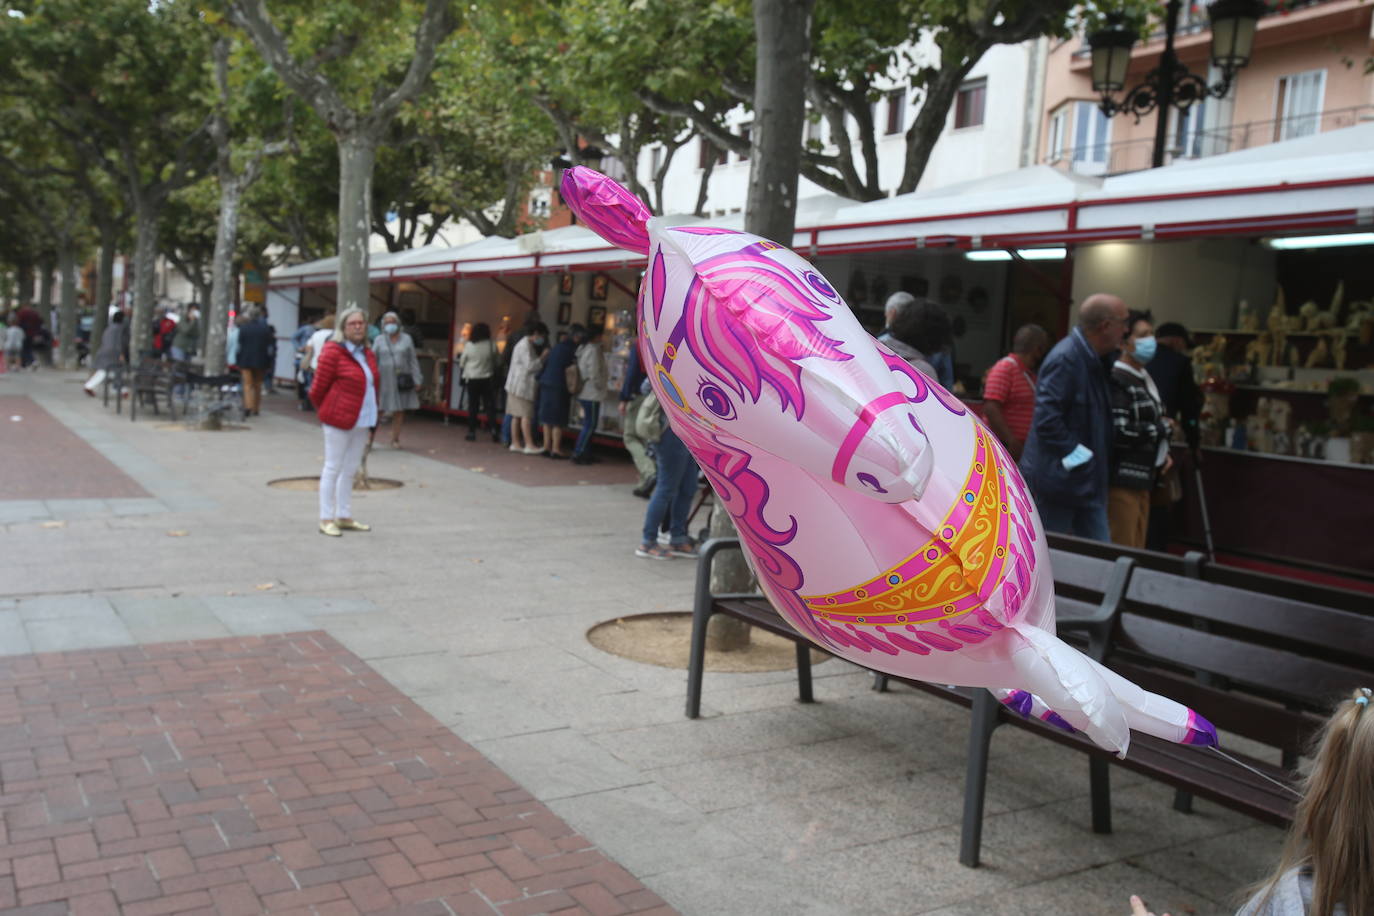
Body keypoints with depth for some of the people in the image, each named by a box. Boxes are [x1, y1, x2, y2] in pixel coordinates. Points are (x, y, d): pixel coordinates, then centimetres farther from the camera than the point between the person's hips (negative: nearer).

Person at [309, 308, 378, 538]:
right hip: (339, 420, -7)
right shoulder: (333, 351, -12)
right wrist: (326, 413, 3)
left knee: (350, 470, 14)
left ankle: (344, 517, 25)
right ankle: (326, 519, 9)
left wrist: (373, 414, 12)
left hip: (361, 420, 7)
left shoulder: (367, 353, 9)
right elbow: (317, 389, -9)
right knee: (333, 468, 1)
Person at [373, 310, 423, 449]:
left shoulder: (406, 339, 5)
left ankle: (395, 439, 16)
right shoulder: (379, 340, 3)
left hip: (402, 379, 1)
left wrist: (417, 380, 0)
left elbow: (413, 360, 5)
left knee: (399, 411, 5)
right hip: (384, 379, -1)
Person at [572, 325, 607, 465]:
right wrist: (599, 386, -9)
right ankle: (578, 454, -6)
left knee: (589, 424, 15)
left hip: (584, 393, 10)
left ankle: (586, 454, 19)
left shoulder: (583, 348, 13)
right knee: (590, 424, -6)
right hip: (592, 394, -10)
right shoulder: (593, 350, -16)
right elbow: (594, 372, -22)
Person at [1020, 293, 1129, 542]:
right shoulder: (1065, 359, -18)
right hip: (1059, 479, -9)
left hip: (1089, 483, 9)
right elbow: (1047, 419, -25)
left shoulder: (1092, 360, 12)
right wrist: (1077, 456, -19)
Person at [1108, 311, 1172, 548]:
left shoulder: (1145, 379, 15)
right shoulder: (1115, 380, -15)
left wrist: (1162, 453, 10)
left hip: (1142, 477, 9)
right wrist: (1161, 429, -10)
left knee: (1136, 550, 13)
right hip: (1122, 480, -9)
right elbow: (1118, 432, -24)